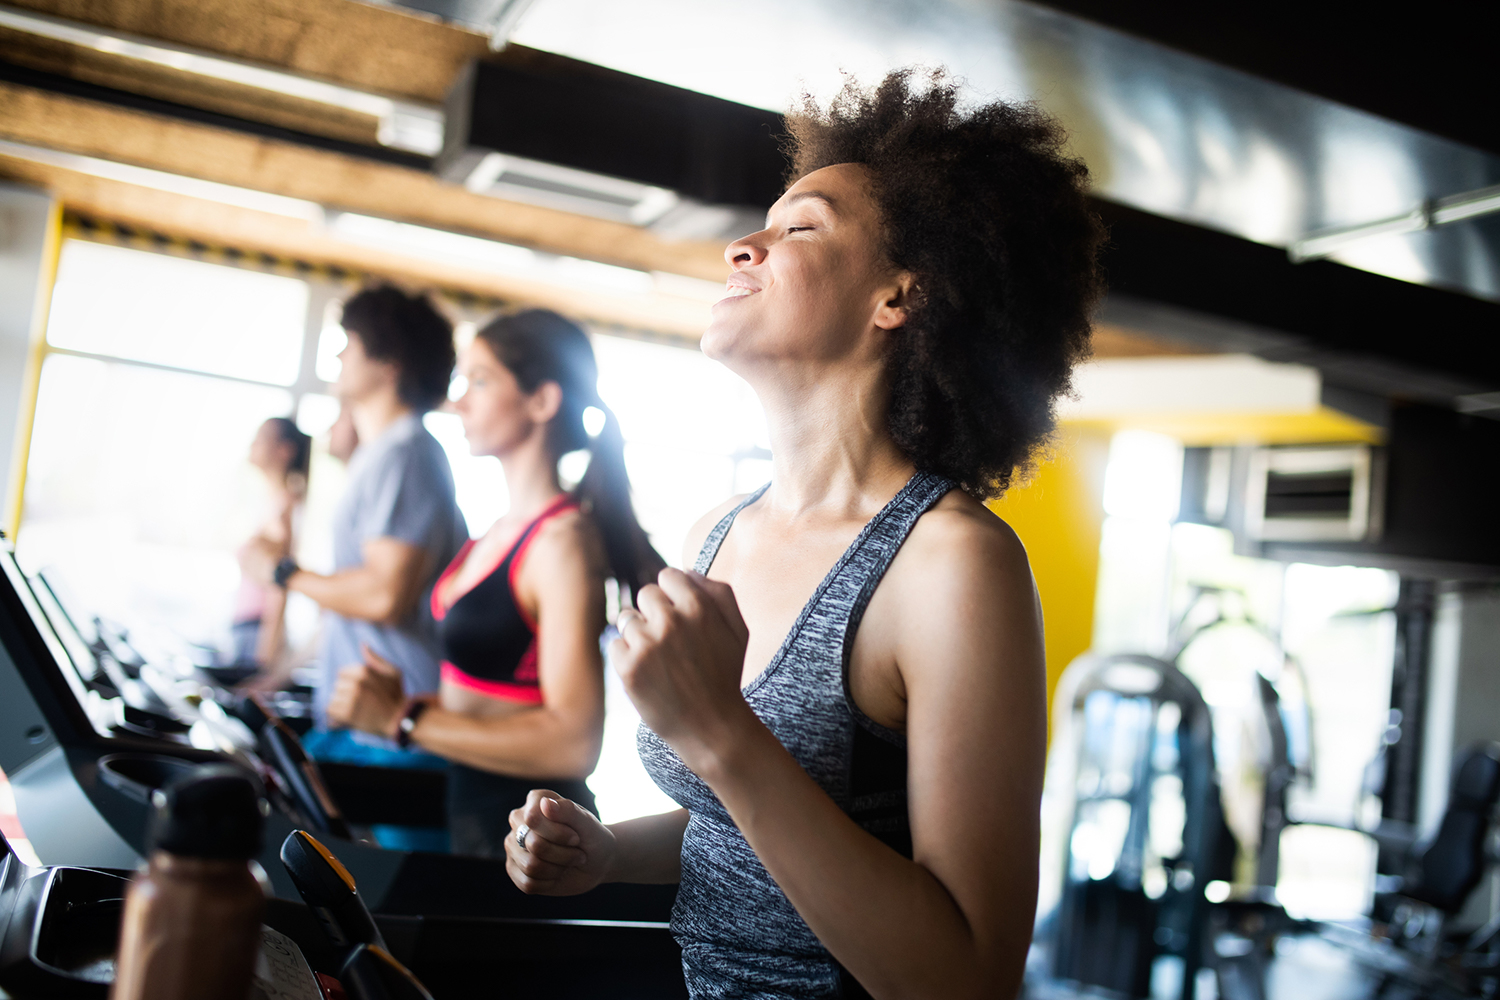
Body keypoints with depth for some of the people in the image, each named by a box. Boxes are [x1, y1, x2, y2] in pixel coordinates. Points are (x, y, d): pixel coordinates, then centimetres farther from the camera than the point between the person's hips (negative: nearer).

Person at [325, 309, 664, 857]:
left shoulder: (563, 541, -19)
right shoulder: (507, 527, 8)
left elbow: (574, 742, -26)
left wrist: (404, 719, -22)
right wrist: (395, 702, 1)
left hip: (524, 835, -8)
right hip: (472, 809, 8)